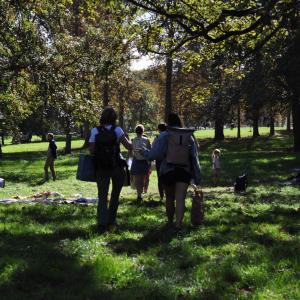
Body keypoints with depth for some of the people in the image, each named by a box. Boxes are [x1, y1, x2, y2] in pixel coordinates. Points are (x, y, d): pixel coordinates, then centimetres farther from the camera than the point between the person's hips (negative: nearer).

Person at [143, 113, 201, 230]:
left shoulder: (164, 136, -4)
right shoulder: (188, 136, 6)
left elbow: (155, 154, -11)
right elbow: (194, 157, 4)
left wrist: (144, 152, 9)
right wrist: (197, 176, 7)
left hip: (168, 171, -1)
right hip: (184, 171, 1)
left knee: (169, 198, 15)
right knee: (180, 199, -4)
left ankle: (170, 221, 30)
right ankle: (178, 223, -19)